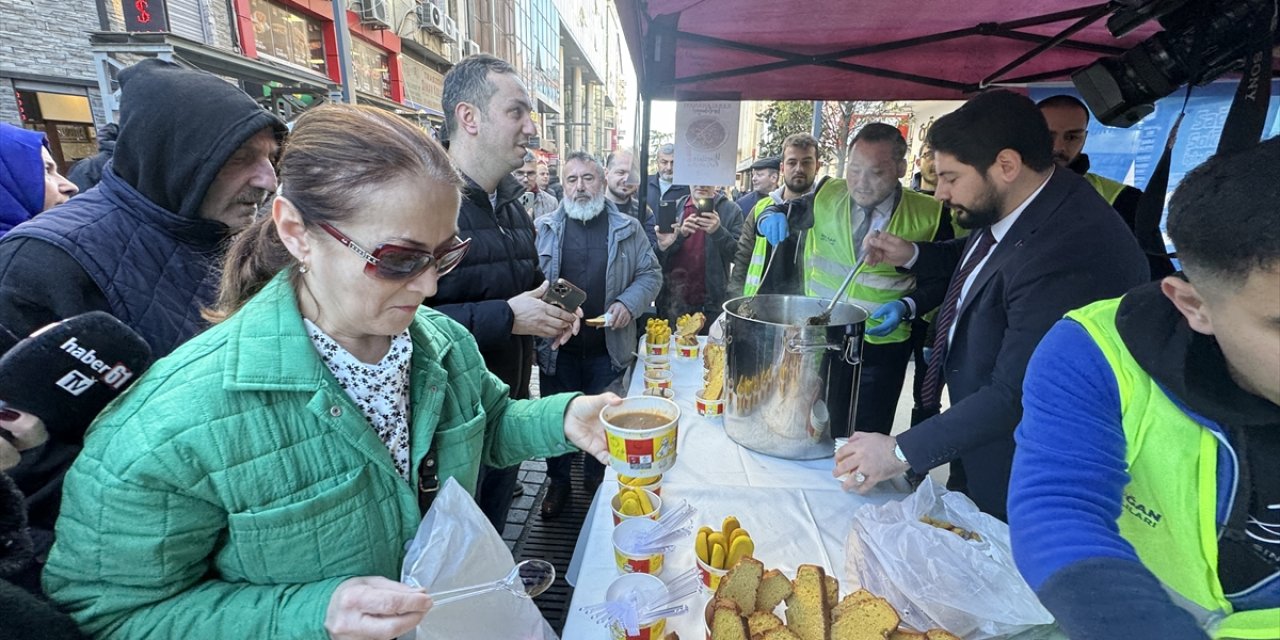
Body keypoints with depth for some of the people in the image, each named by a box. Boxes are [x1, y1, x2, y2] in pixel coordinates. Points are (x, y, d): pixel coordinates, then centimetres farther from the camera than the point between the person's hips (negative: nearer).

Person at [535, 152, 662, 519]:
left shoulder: (627, 229, 3)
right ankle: (558, 482, 34)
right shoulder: (545, 228, 3)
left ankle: (597, 478, 37)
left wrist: (628, 303, -13)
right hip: (558, 347, 0)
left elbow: (651, 274, 4)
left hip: (608, 347, 0)